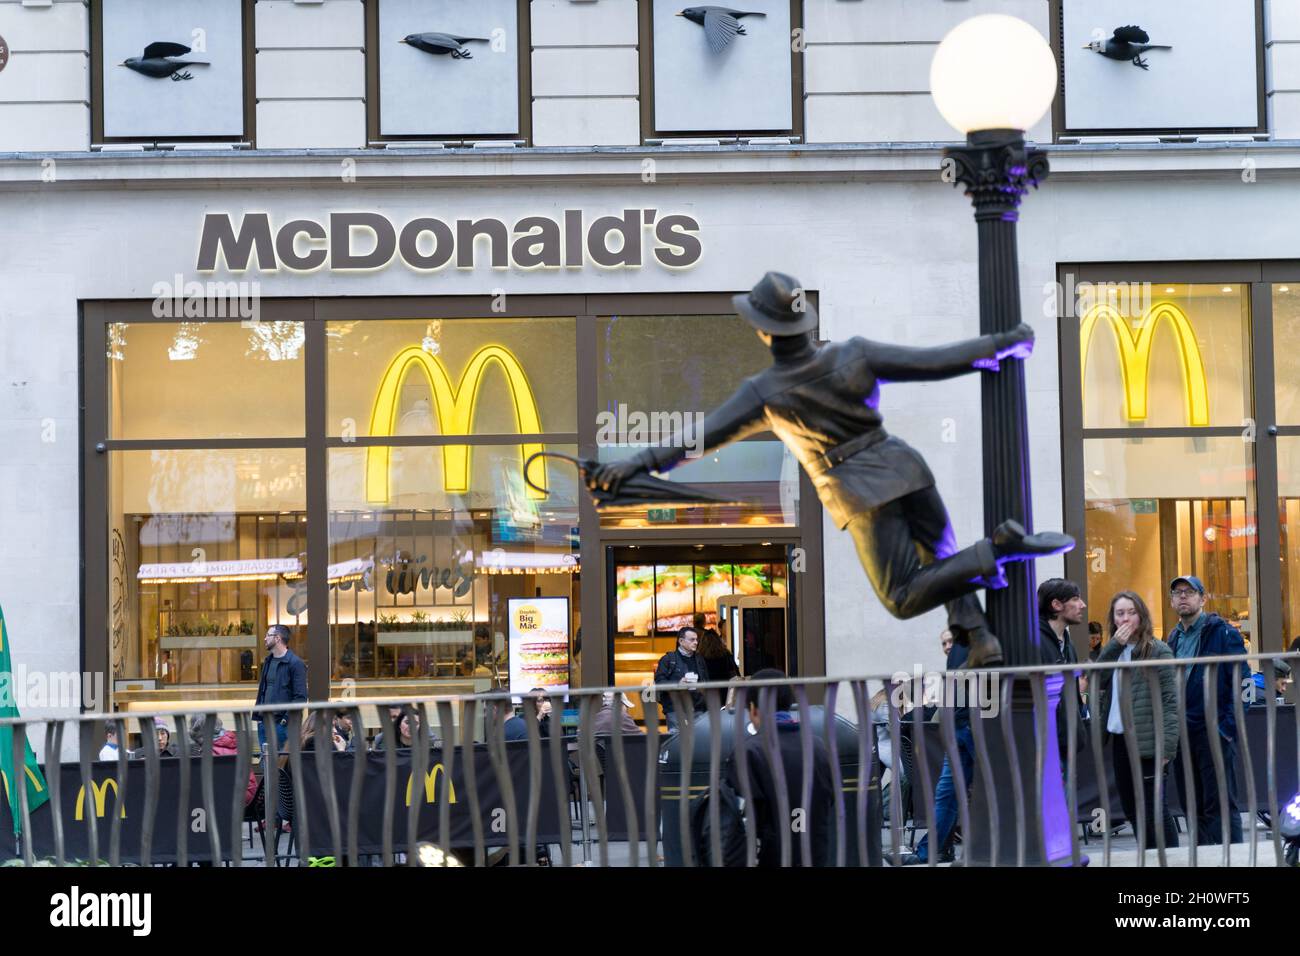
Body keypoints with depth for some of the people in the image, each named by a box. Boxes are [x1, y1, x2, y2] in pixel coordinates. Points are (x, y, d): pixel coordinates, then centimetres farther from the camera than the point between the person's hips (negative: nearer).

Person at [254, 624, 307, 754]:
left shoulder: (295, 663, -8)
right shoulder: (268, 661, 17)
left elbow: (300, 697, -12)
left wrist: (287, 718, -18)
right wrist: (258, 714, 10)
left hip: (281, 724, -8)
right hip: (264, 722, 8)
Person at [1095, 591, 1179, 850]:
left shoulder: (1158, 651, -6)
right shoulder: (1114, 651, 14)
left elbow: (1170, 701, -11)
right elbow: (1096, 679, -4)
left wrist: (1167, 746, -18)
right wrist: (1114, 645, -11)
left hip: (1147, 742, -7)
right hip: (1119, 740, 7)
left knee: (1154, 809, -5)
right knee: (1131, 809, 13)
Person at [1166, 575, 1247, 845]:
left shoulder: (1222, 633, -6)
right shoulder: (1174, 638, 15)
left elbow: (1239, 682, -10)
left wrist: (1228, 726, -15)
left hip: (1214, 731, -7)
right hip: (1182, 733, 7)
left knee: (1221, 805, -6)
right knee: (1192, 807, 10)